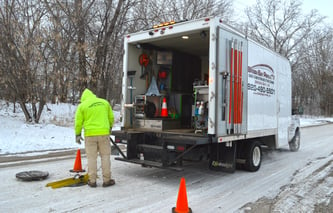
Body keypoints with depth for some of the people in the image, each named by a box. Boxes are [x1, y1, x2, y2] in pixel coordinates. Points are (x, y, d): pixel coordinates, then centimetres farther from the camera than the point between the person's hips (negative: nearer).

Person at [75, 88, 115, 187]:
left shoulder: (82, 105, 2)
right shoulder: (104, 102, 10)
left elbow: (78, 122, 0)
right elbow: (111, 117, 13)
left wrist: (77, 134, 11)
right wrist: (110, 128, 29)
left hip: (90, 134, -1)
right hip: (104, 133, 2)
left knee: (92, 157, 6)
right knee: (105, 156, 7)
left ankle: (92, 181, 12)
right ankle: (106, 180, 11)